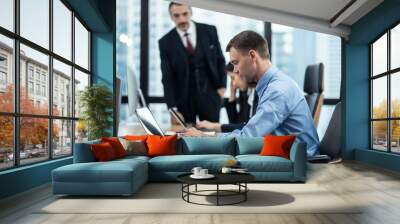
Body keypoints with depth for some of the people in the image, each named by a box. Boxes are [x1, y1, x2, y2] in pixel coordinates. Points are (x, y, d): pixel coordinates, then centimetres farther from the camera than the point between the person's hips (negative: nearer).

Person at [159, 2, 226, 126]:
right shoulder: (166, 42, -4)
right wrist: (173, 108, -14)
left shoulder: (209, 31, -1)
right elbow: (167, 79, -6)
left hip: (209, 94, 1)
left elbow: (220, 60, 9)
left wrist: (222, 87, 2)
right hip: (183, 97, -1)